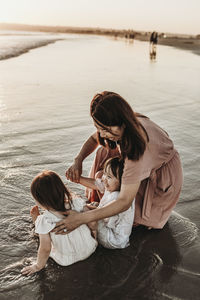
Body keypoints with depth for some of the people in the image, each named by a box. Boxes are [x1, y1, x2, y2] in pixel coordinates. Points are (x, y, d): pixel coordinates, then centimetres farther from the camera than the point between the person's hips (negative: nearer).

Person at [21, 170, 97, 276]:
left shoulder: (44, 221, -28)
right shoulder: (76, 203, -21)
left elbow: (45, 249, -20)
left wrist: (38, 265, -2)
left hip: (67, 260, -2)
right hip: (89, 248, 2)